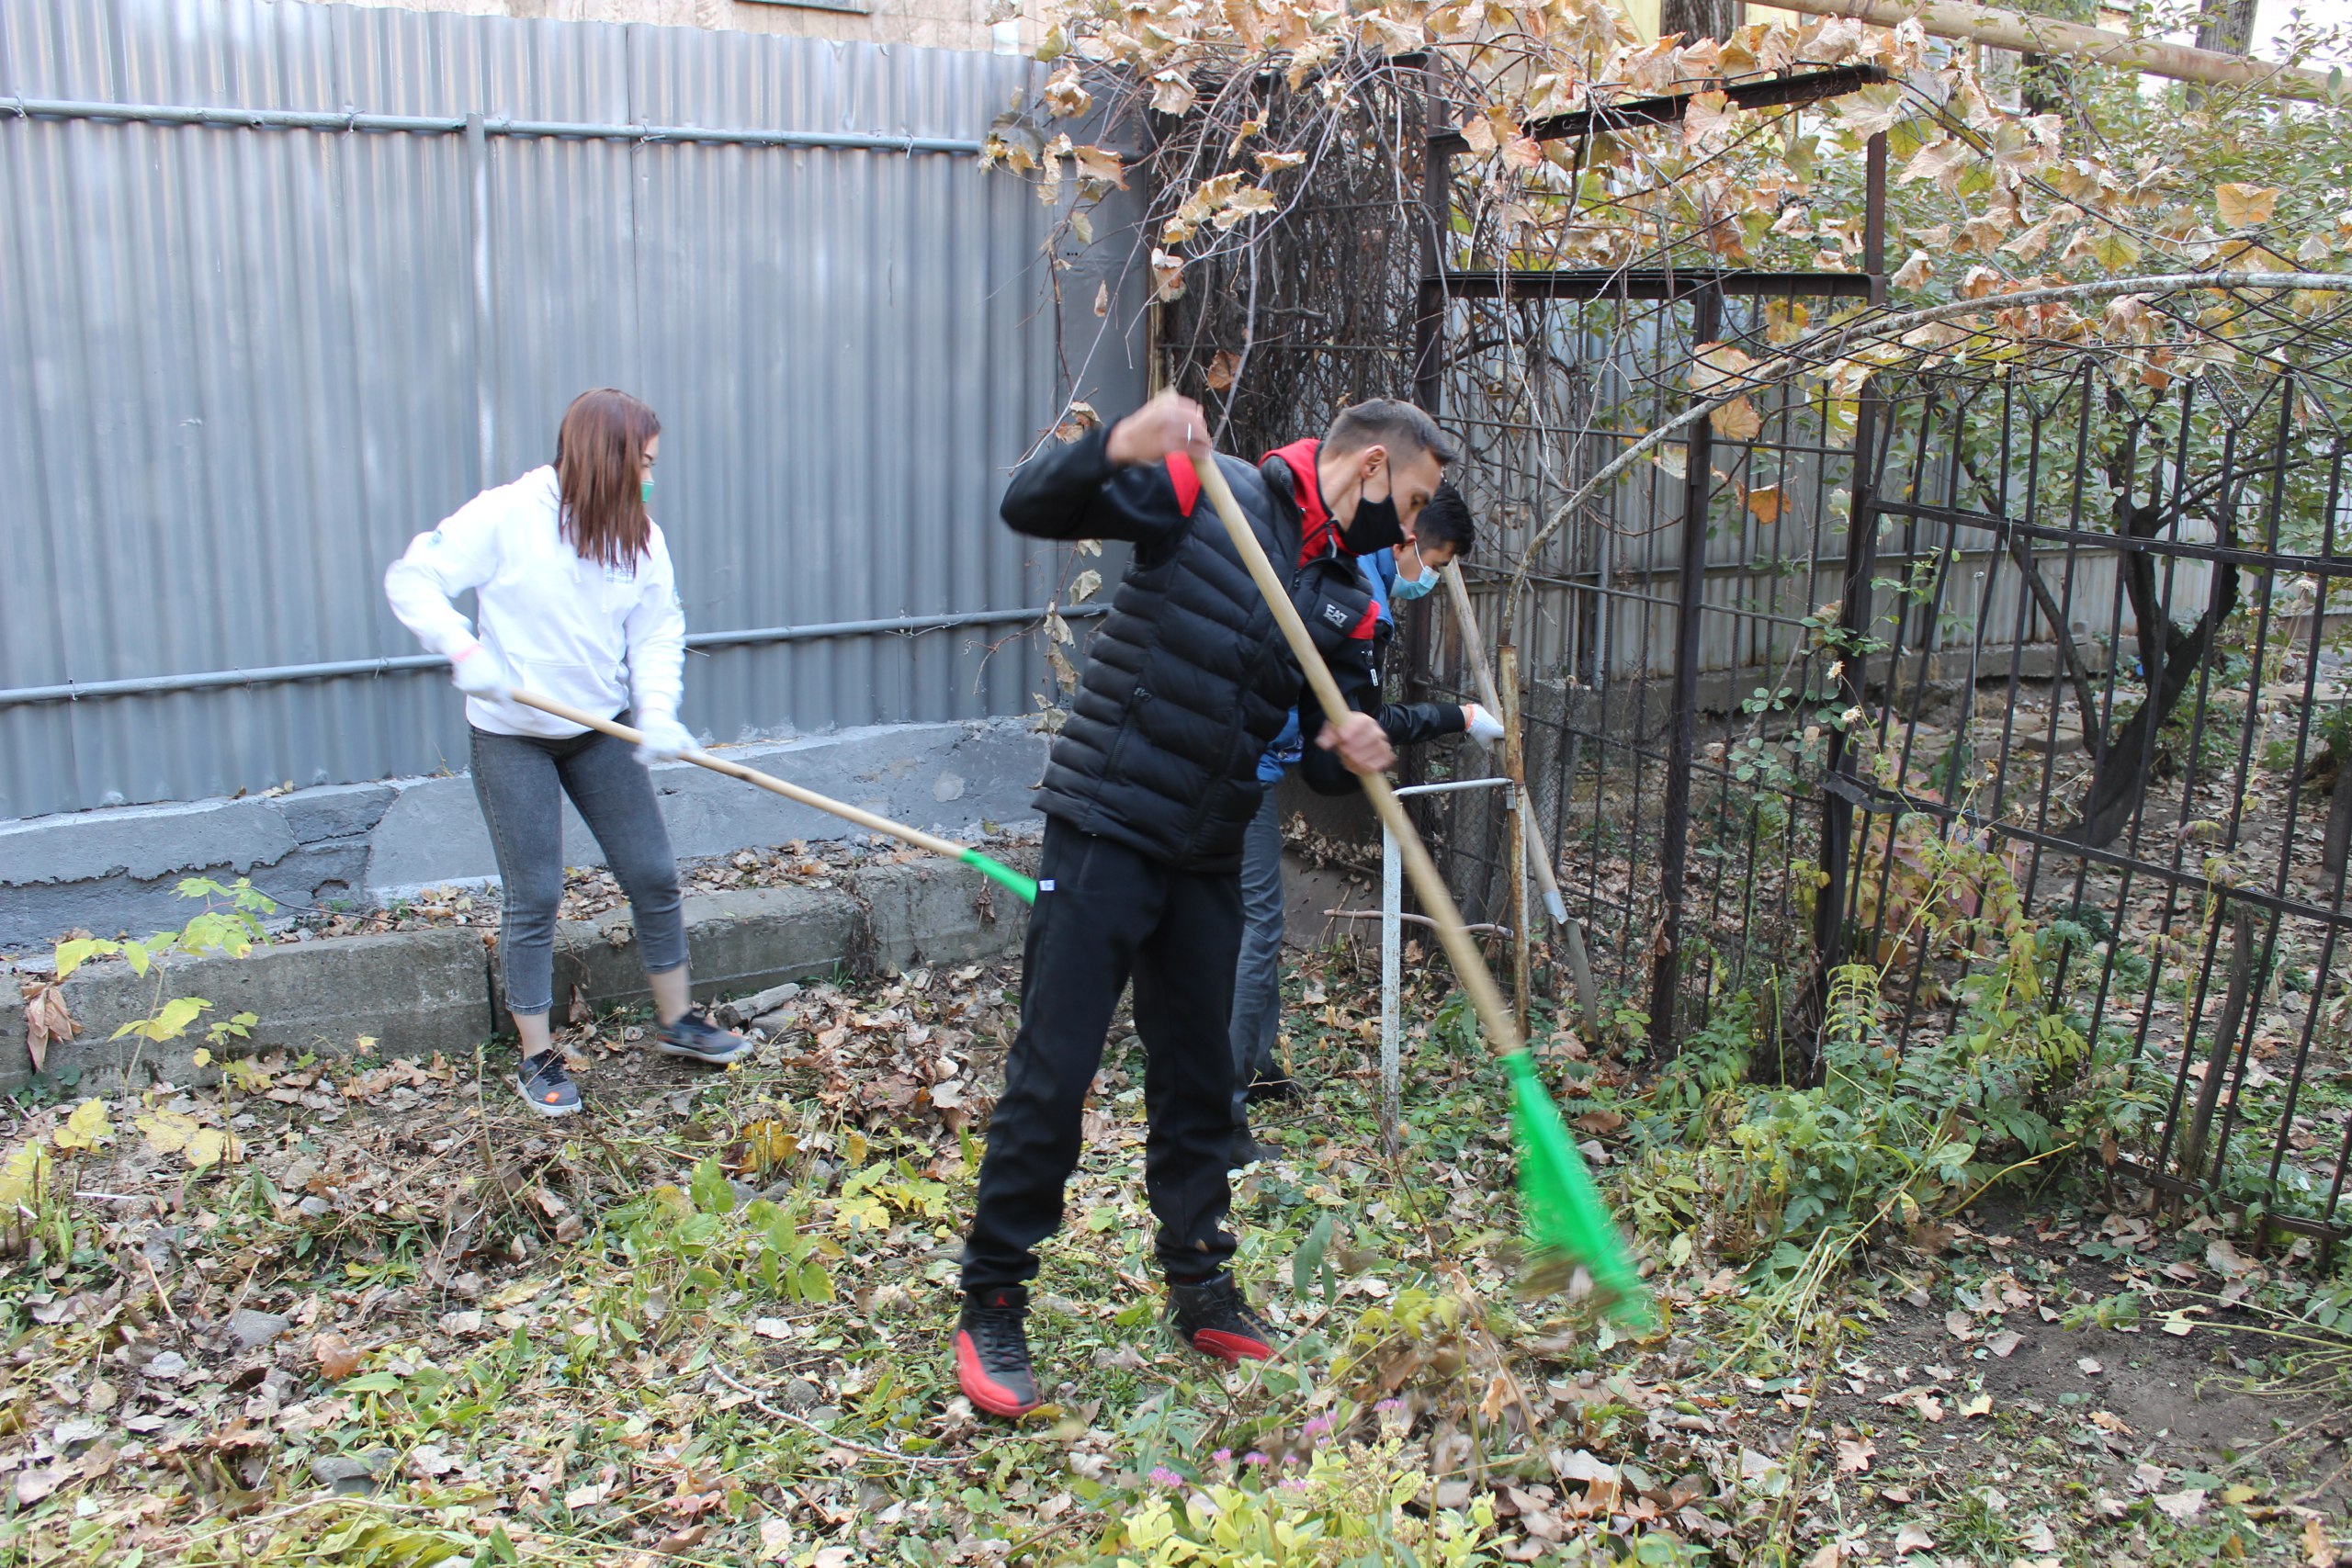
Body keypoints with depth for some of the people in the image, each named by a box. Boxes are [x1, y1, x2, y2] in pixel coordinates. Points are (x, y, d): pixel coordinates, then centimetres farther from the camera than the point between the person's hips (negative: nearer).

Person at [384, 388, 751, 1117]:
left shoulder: (640, 536, -2)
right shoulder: (507, 517, -16)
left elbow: (657, 632, 0)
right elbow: (411, 580, -14)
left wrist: (657, 714, -17)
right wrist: (464, 650, -30)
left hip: (601, 730, 5)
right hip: (512, 736, -4)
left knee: (654, 874, 7)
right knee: (535, 898, 1)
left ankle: (676, 1021, 26)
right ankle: (536, 1057, 17)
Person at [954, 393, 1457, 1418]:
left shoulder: (1345, 595, 11)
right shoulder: (1205, 495, -8)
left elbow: (1315, 754, 14)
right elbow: (1031, 508, -15)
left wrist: (1348, 757, -11)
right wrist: (1120, 448, -34)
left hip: (1207, 863, 7)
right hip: (1104, 832, -6)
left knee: (1199, 1081, 15)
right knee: (1052, 1074, -4)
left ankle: (1200, 1291, 32)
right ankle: (991, 1309, 11)